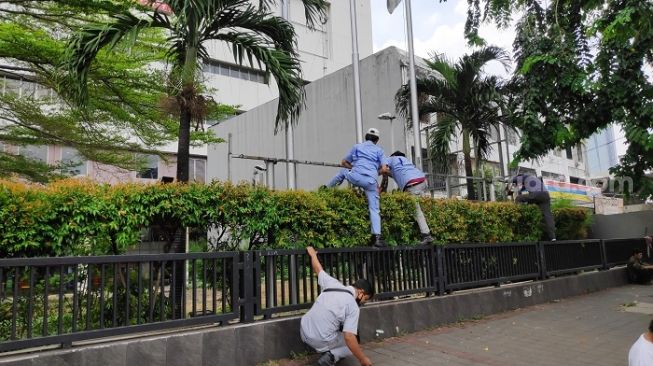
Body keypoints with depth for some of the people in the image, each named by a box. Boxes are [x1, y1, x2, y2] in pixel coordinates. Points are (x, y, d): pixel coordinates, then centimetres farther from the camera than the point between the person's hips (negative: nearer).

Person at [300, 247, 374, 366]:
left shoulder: (333, 283, 1)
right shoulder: (353, 307, -14)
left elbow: (318, 269, 18)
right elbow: (349, 337, -21)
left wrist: (312, 254, 36)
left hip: (304, 331, 7)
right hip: (320, 341, -7)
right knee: (352, 345, 16)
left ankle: (328, 351, 23)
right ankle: (332, 356, -6)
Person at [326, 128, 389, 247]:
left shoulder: (357, 146, 21)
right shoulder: (379, 150, 18)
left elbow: (344, 163, 27)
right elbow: (384, 169, 6)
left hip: (356, 177, 1)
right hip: (371, 182, 0)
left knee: (343, 171, 34)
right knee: (374, 209, 4)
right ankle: (376, 237, -6)